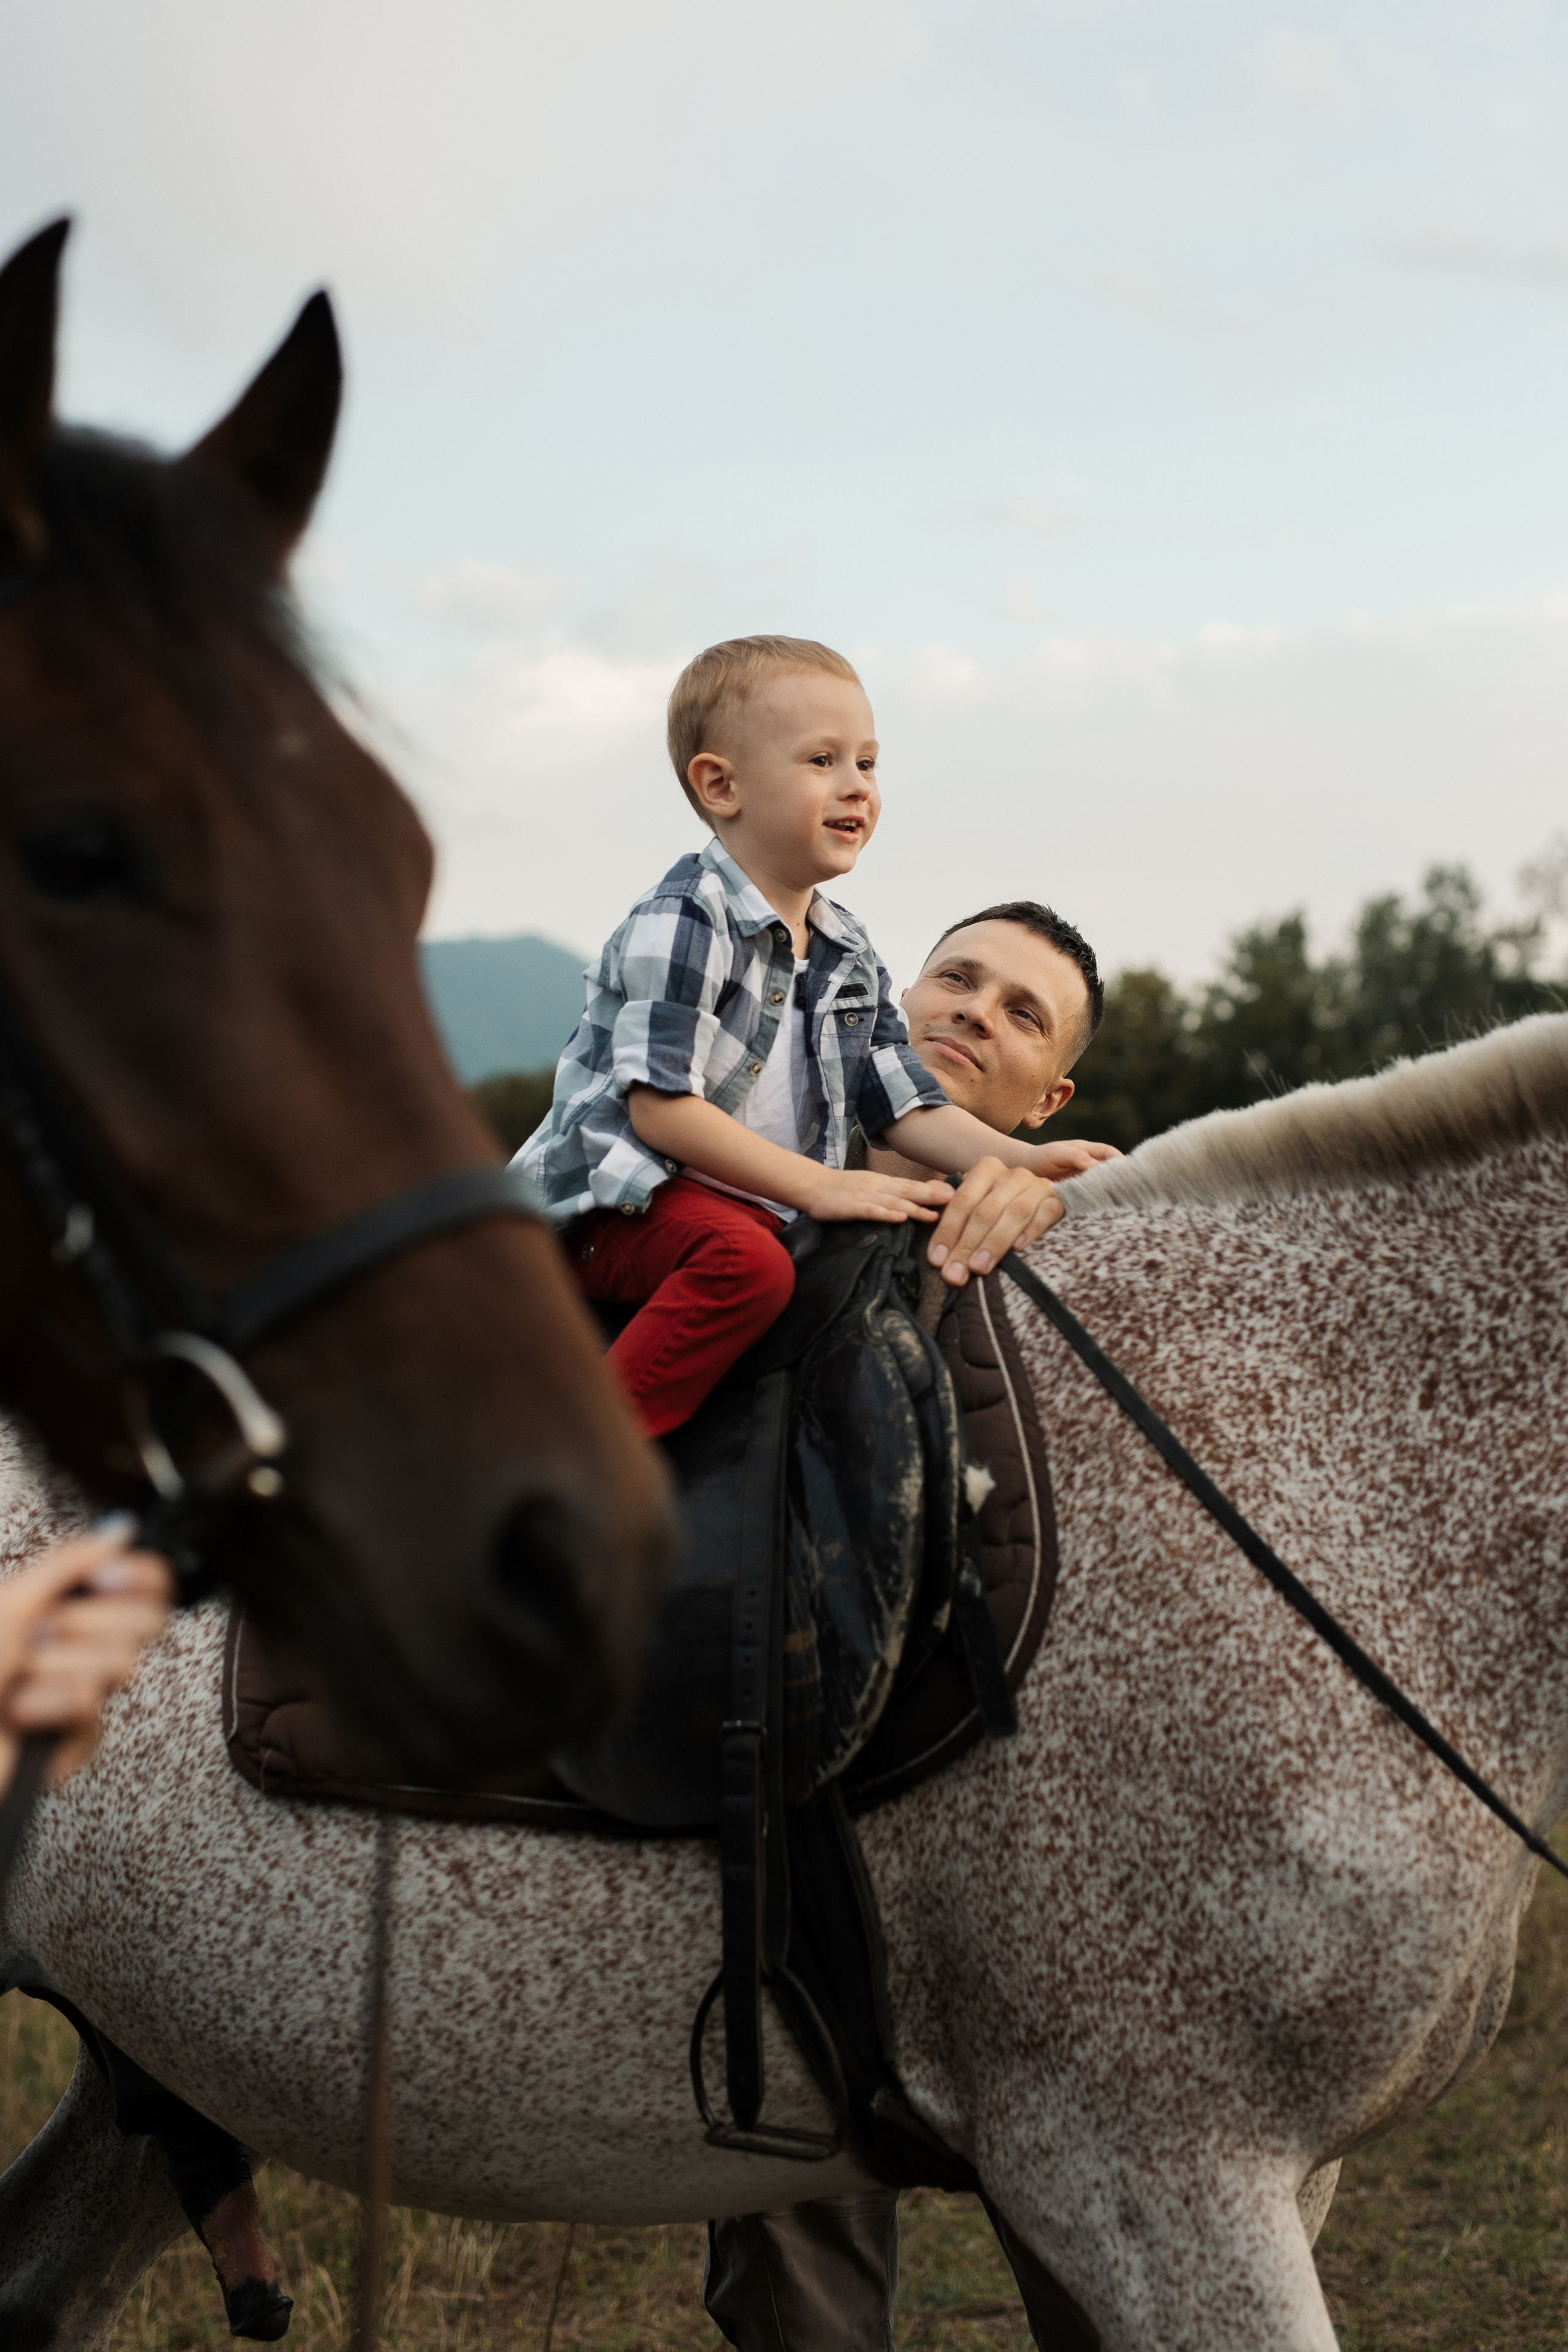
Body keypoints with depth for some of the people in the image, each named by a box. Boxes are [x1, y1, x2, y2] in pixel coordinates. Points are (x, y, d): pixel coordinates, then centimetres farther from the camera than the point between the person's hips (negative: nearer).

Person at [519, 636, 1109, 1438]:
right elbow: (661, 1107, -20)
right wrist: (818, 1187, -21)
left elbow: (905, 1109, 13)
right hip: (621, 1208, -9)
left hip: (760, 1210, 9)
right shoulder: (682, 924, -13)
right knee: (748, 1263, -36)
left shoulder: (849, 956, 13)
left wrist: (1014, 1160, -6)